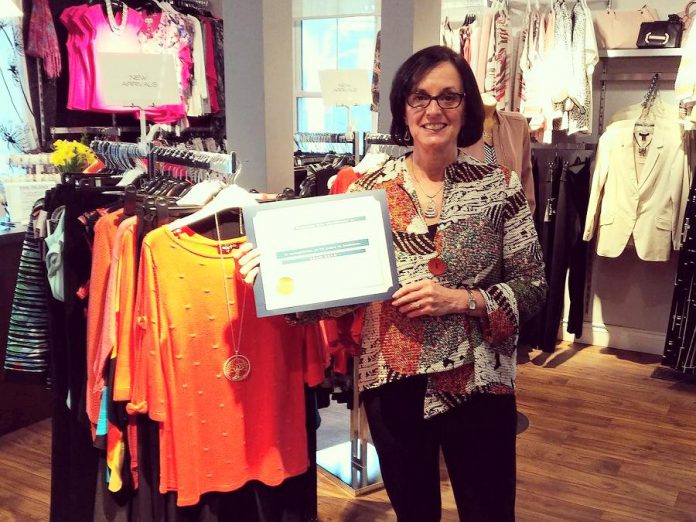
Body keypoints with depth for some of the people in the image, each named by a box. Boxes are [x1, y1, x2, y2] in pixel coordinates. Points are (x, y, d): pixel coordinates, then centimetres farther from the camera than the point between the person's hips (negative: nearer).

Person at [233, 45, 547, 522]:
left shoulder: (500, 185, -5)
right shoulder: (369, 189, -3)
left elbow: (533, 288, -4)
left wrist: (460, 300, -19)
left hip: (477, 384, -1)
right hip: (392, 383, 1)